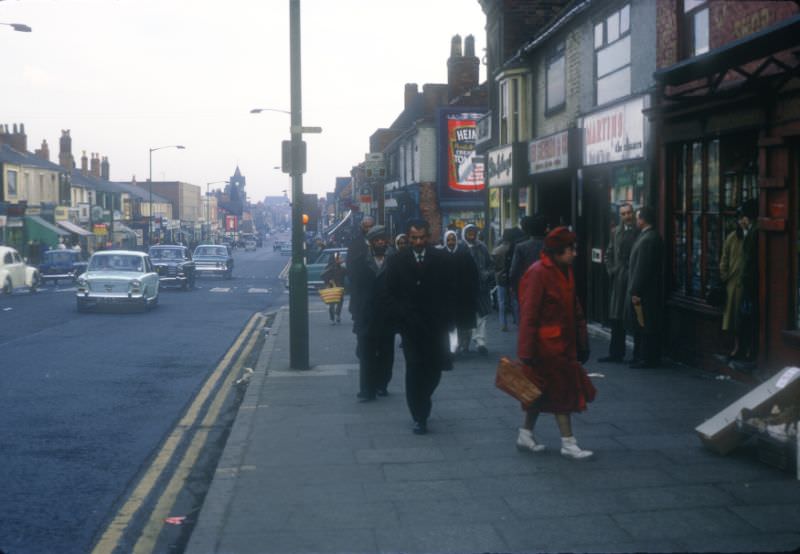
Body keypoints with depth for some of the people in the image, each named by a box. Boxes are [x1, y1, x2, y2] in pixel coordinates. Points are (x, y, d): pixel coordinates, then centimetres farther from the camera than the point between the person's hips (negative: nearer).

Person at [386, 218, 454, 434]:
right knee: (414, 368, -4)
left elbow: (448, 292, 4)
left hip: (435, 325, 1)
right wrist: (402, 317, -5)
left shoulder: (440, 259, 4)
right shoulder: (397, 261, 4)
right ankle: (419, 416, 3)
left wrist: (445, 320, -3)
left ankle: (422, 400, 33)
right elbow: (391, 294, 4)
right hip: (410, 325, -1)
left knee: (434, 367, 5)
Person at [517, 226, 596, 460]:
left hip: (562, 342, 9)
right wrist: (527, 351, -20)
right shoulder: (538, 273, -18)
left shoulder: (565, 271, 10)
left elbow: (574, 308, 17)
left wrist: (581, 341, 16)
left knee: (544, 392, 15)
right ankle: (568, 444, 6)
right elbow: (528, 315, -19)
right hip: (547, 344, -9)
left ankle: (525, 435, 26)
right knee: (561, 392, -3)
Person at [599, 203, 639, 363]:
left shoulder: (640, 232, -5)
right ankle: (616, 353, 16)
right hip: (618, 279, 5)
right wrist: (611, 270, 7)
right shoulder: (616, 232, 13)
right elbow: (609, 254, 19)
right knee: (616, 318, 8)